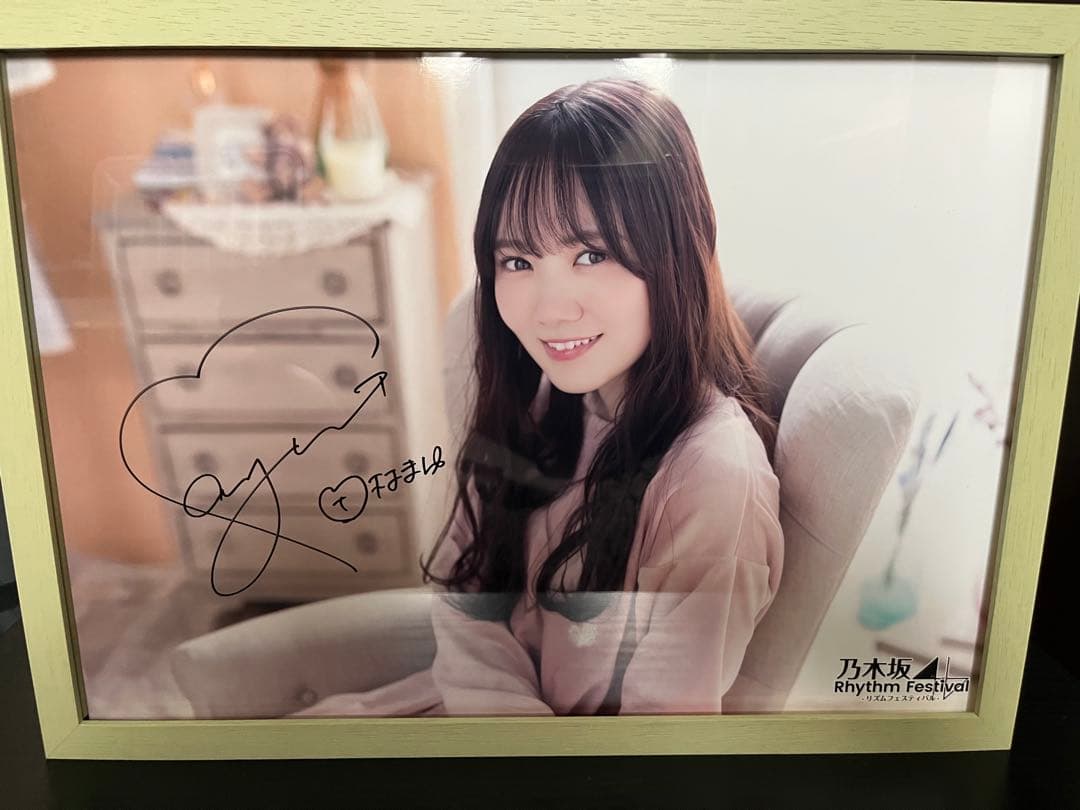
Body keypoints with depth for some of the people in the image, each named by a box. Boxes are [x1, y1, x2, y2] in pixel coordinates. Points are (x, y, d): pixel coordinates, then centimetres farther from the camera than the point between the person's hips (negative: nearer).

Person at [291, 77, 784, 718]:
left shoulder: (715, 475, -29)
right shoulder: (540, 400, -7)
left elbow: (667, 717, -22)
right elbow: (463, 593, -5)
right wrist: (503, 704, -19)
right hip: (476, 691, 6)